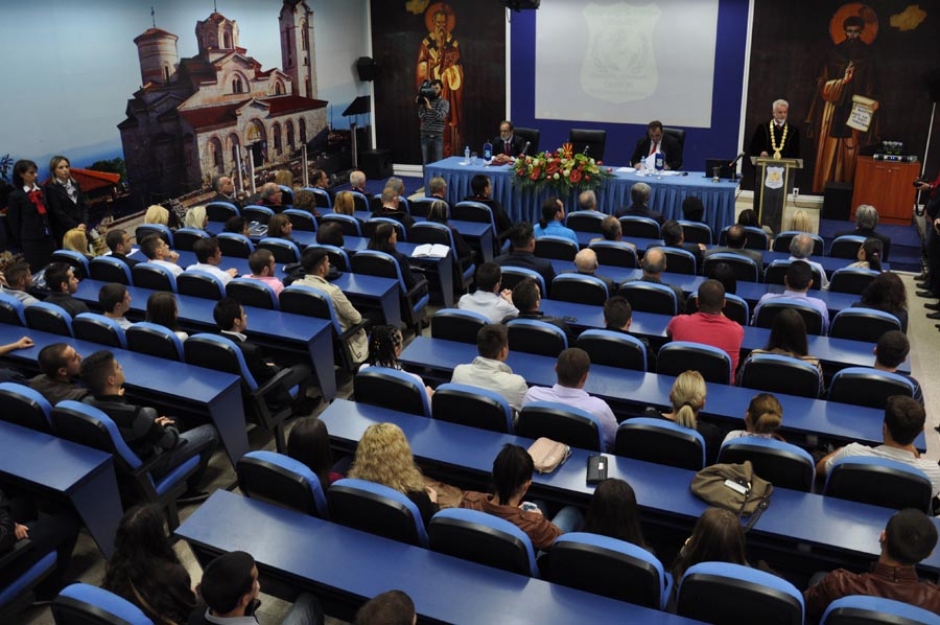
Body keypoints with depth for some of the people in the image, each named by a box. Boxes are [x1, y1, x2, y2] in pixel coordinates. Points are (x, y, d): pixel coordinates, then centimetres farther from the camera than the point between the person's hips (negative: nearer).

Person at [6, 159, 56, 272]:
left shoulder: (40, 190, 10)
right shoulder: (15, 195, -6)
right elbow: (13, 222, -3)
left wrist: (53, 236, 10)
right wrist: (19, 243, -4)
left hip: (47, 238, 5)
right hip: (30, 241, -5)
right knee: (35, 272, -2)